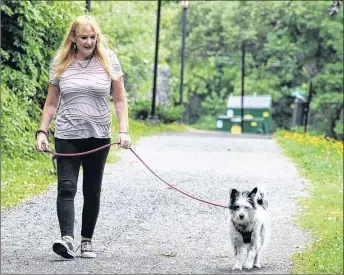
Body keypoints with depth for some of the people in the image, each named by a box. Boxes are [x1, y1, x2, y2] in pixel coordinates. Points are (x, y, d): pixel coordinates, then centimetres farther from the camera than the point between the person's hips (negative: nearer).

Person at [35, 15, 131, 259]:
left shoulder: (108, 60, 1)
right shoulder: (61, 63, 2)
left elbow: (120, 100, 2)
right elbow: (51, 103, 8)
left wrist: (124, 131, -7)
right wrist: (42, 131, 0)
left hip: (98, 136, 1)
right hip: (67, 136, -1)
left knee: (92, 191, 8)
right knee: (66, 187, -14)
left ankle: (87, 241, 16)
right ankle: (67, 238, -23)